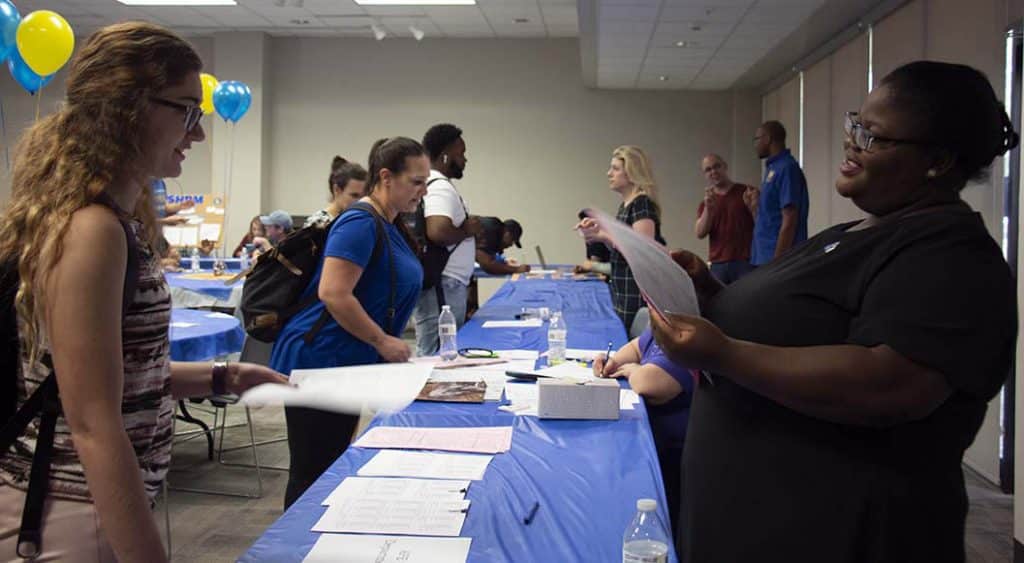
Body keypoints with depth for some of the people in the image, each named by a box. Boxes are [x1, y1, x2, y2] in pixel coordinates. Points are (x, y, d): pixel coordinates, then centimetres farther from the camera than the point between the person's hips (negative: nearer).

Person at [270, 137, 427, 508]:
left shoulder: (388, 226, 13)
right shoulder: (360, 223, -17)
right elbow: (333, 294, -25)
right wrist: (383, 342, -18)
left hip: (349, 365, 10)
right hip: (318, 362, -10)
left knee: (333, 470, 16)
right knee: (311, 475, -1)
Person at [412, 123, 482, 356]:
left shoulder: (436, 184, 16)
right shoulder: (440, 187, -15)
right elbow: (437, 232, -29)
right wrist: (467, 230, -13)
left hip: (448, 286, 11)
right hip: (443, 286, -11)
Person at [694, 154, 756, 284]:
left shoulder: (748, 193, 5)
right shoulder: (706, 203, 15)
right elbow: (700, 233, 1)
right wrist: (707, 208, -13)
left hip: (746, 262, -3)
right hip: (718, 265, 3)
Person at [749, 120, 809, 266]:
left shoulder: (786, 168, -12)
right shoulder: (774, 168, 16)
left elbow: (789, 221, -19)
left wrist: (776, 262, -21)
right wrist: (755, 206, 10)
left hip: (776, 259, -9)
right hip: (765, 258, 9)